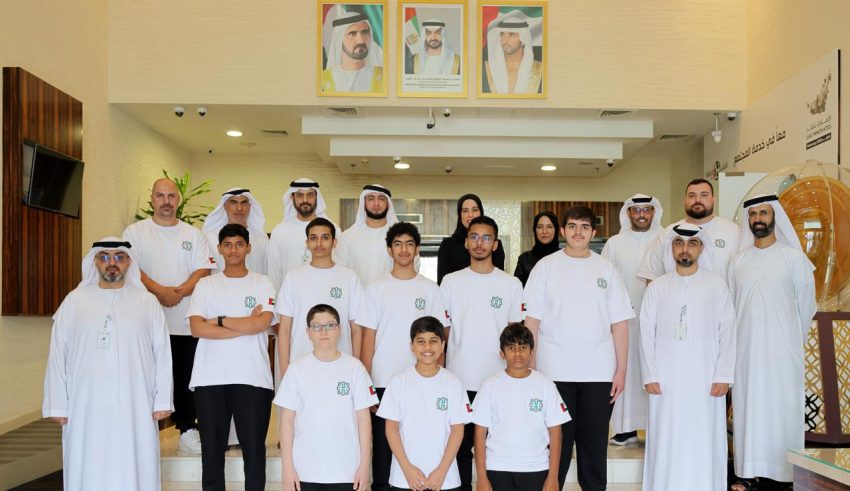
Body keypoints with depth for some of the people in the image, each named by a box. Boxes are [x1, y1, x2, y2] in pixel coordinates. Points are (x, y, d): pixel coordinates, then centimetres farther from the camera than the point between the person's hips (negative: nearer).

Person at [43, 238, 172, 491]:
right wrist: (58, 404, 2)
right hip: (86, 406, 1)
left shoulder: (147, 302, 6)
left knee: (133, 471, 1)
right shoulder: (74, 301, 7)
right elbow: (58, 356, 6)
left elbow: (162, 353, 4)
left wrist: (162, 400, 0)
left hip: (135, 407, 0)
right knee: (87, 470, 3)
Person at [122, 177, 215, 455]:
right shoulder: (135, 232, 6)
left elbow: (203, 271, 1)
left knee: (186, 380, 6)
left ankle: (188, 431, 15)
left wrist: (180, 292, -16)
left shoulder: (193, 235, 11)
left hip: (186, 323, 2)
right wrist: (160, 291, -19)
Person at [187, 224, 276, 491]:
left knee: (254, 447, 5)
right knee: (212, 448, 9)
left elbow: (262, 323, -11)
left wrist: (220, 321, -5)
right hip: (210, 379, 2)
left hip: (253, 378, -1)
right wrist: (246, 326, -9)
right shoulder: (205, 285, 9)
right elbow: (197, 328, -6)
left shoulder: (262, 283, 6)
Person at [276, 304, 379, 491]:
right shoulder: (298, 368, 0)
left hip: (346, 471, 0)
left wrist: (364, 465, -2)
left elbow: (363, 418, 1)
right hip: (305, 471, 1)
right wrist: (287, 466, -2)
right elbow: (287, 419, 2)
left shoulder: (354, 367, -1)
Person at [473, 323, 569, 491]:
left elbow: (555, 432, 1)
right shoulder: (491, 386, -1)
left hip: (536, 470, 0)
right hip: (497, 470, 0)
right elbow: (480, 433, 0)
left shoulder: (545, 385, 0)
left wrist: (553, 476, -3)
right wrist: (481, 477, -4)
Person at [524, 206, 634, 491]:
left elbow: (619, 323, 6)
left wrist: (621, 370, 0)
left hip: (599, 373, 2)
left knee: (595, 443, 8)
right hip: (554, 371, -1)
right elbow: (531, 320, 1)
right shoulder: (546, 266, 3)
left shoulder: (606, 269, 7)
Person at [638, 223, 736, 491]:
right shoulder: (656, 287, 6)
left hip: (705, 379, 0)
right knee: (666, 443, 3)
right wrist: (649, 375, -3)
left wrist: (723, 375, -5)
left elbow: (727, 332, 2)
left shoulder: (717, 285, 4)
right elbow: (647, 333, 3)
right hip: (665, 380, 1)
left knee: (704, 443, 2)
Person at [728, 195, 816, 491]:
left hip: (782, 350, -2)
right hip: (746, 349, 3)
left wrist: (794, 341, 9)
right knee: (747, 409, 4)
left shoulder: (794, 258, -1)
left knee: (783, 409, 1)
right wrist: (738, 339, 7)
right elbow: (732, 305, 9)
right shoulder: (738, 261, 7)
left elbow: (806, 306, 4)